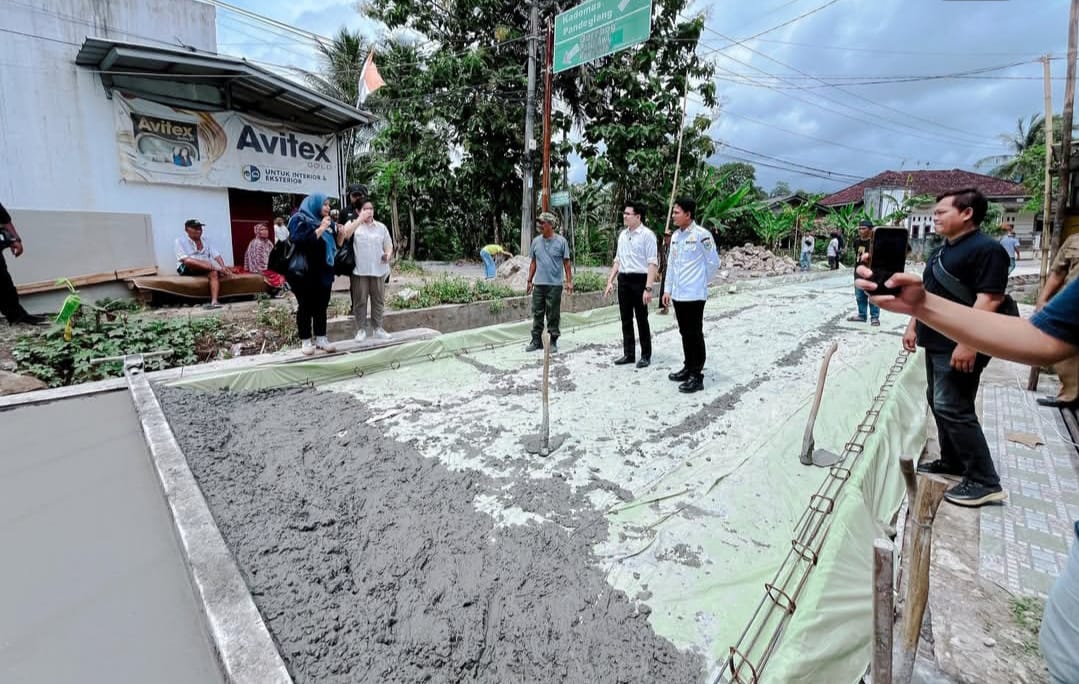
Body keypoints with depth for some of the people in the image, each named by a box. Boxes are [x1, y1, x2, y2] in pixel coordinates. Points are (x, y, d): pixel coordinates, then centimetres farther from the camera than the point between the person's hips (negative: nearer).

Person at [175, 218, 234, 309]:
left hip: (205, 269, 3)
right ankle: (218, 269, -40)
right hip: (186, 269, -3)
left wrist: (223, 267, -20)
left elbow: (216, 255, 4)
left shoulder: (206, 241, 16)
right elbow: (185, 259, -13)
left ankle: (214, 301, -46)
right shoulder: (180, 241, 2)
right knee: (190, 261, -36)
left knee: (214, 273, -32)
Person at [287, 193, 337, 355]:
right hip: (305, 273, -6)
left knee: (321, 306, 8)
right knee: (306, 306, 1)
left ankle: (321, 339, 15)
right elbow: (299, 240, -22)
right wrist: (320, 229, -21)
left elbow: (334, 244, 24)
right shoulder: (299, 219, -5)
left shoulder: (327, 222, 14)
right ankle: (305, 341, 8)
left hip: (323, 272, 6)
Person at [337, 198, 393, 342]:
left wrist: (388, 255, -11)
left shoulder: (381, 226, 11)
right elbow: (345, 235, -17)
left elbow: (388, 245, 12)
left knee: (378, 300, 7)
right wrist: (360, 219, -18)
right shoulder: (352, 224, 3)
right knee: (360, 301, 2)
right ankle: (361, 329, 11)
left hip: (378, 270, 3)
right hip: (359, 270, -3)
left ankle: (377, 328, 17)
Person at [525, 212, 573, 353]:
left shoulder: (561, 241, -2)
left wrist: (569, 281, -4)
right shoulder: (536, 241, 8)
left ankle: (553, 342, 14)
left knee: (553, 315, 3)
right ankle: (536, 341, 18)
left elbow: (566, 263, 1)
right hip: (538, 284, 3)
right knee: (537, 314, 8)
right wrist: (529, 281, 11)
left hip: (555, 284, -3)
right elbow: (533, 263, 13)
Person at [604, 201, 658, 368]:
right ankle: (628, 354, 22)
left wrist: (648, 288, -21)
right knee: (626, 319, 11)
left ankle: (646, 356, 14)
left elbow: (653, 263, -14)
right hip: (623, 279, 7)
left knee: (642, 319, 2)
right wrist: (610, 281, 12)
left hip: (639, 279, -6)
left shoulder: (647, 235, -9)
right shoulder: (622, 234, 13)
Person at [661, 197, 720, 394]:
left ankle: (697, 376, 7)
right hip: (678, 294, 7)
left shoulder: (702, 235, -12)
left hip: (694, 294, -7)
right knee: (684, 333, 15)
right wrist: (667, 289, 13)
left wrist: (701, 282, 4)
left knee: (695, 334, -1)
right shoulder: (675, 236, 10)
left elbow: (714, 262, -6)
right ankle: (688, 368, 28)